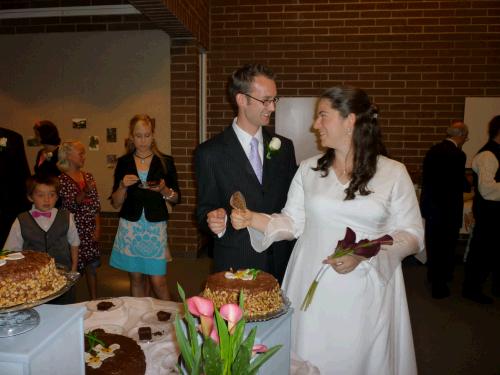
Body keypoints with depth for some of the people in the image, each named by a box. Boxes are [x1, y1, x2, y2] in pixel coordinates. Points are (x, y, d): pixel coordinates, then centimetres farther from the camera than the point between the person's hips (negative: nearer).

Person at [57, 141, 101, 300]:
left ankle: (95, 300, 22)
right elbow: (71, 205, -14)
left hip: (90, 229, 5)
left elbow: (96, 204, 8)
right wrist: (84, 192, -31)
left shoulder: (88, 176, 8)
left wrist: (97, 227, 3)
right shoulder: (61, 179, -6)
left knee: (92, 265, 10)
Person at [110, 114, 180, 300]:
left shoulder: (165, 162, 2)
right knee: (136, 278, 9)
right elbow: (116, 203, 5)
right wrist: (123, 186, -13)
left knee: (158, 281, -2)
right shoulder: (123, 162, 5)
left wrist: (163, 189, -15)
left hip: (156, 227, -1)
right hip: (130, 227, 2)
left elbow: (176, 198, 5)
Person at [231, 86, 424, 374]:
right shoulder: (308, 169, 3)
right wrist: (252, 219, -12)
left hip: (367, 292, -1)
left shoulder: (393, 173, -4)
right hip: (313, 288, 2)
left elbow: (413, 234, -2)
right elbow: (293, 222, 4)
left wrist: (364, 253, -16)